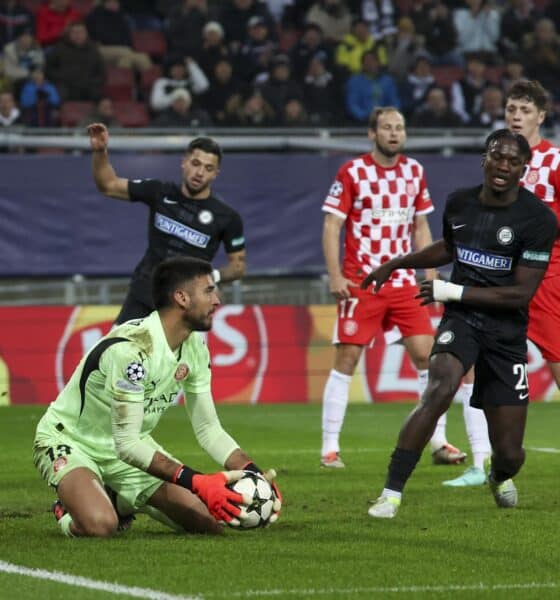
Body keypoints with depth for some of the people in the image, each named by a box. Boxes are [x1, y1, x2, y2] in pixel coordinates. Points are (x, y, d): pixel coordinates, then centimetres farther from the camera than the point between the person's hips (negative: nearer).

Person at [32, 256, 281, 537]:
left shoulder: (194, 346, -5)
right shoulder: (131, 348, -33)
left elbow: (208, 427, 2)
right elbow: (126, 443, -34)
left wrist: (254, 473, -15)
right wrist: (197, 483, -40)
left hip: (130, 445, 8)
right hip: (69, 441, -8)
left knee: (209, 522, -5)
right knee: (100, 525, -37)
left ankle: (120, 503, 17)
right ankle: (70, 511, 1)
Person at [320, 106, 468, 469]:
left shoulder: (415, 172, 9)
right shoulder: (352, 172, -5)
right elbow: (332, 225, -5)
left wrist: (431, 275, 10)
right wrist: (335, 276, -15)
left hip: (405, 283, 4)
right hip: (361, 284, -4)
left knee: (427, 355, -3)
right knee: (347, 360, -5)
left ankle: (439, 442, 5)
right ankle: (330, 447, 1)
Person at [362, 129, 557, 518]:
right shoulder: (459, 203, 2)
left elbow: (522, 293, -15)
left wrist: (455, 292, -17)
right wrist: (396, 264, 27)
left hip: (507, 332, -1)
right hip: (461, 321, 1)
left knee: (509, 454, 2)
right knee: (441, 389, -32)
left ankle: (500, 478, 43)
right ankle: (391, 494, -28)